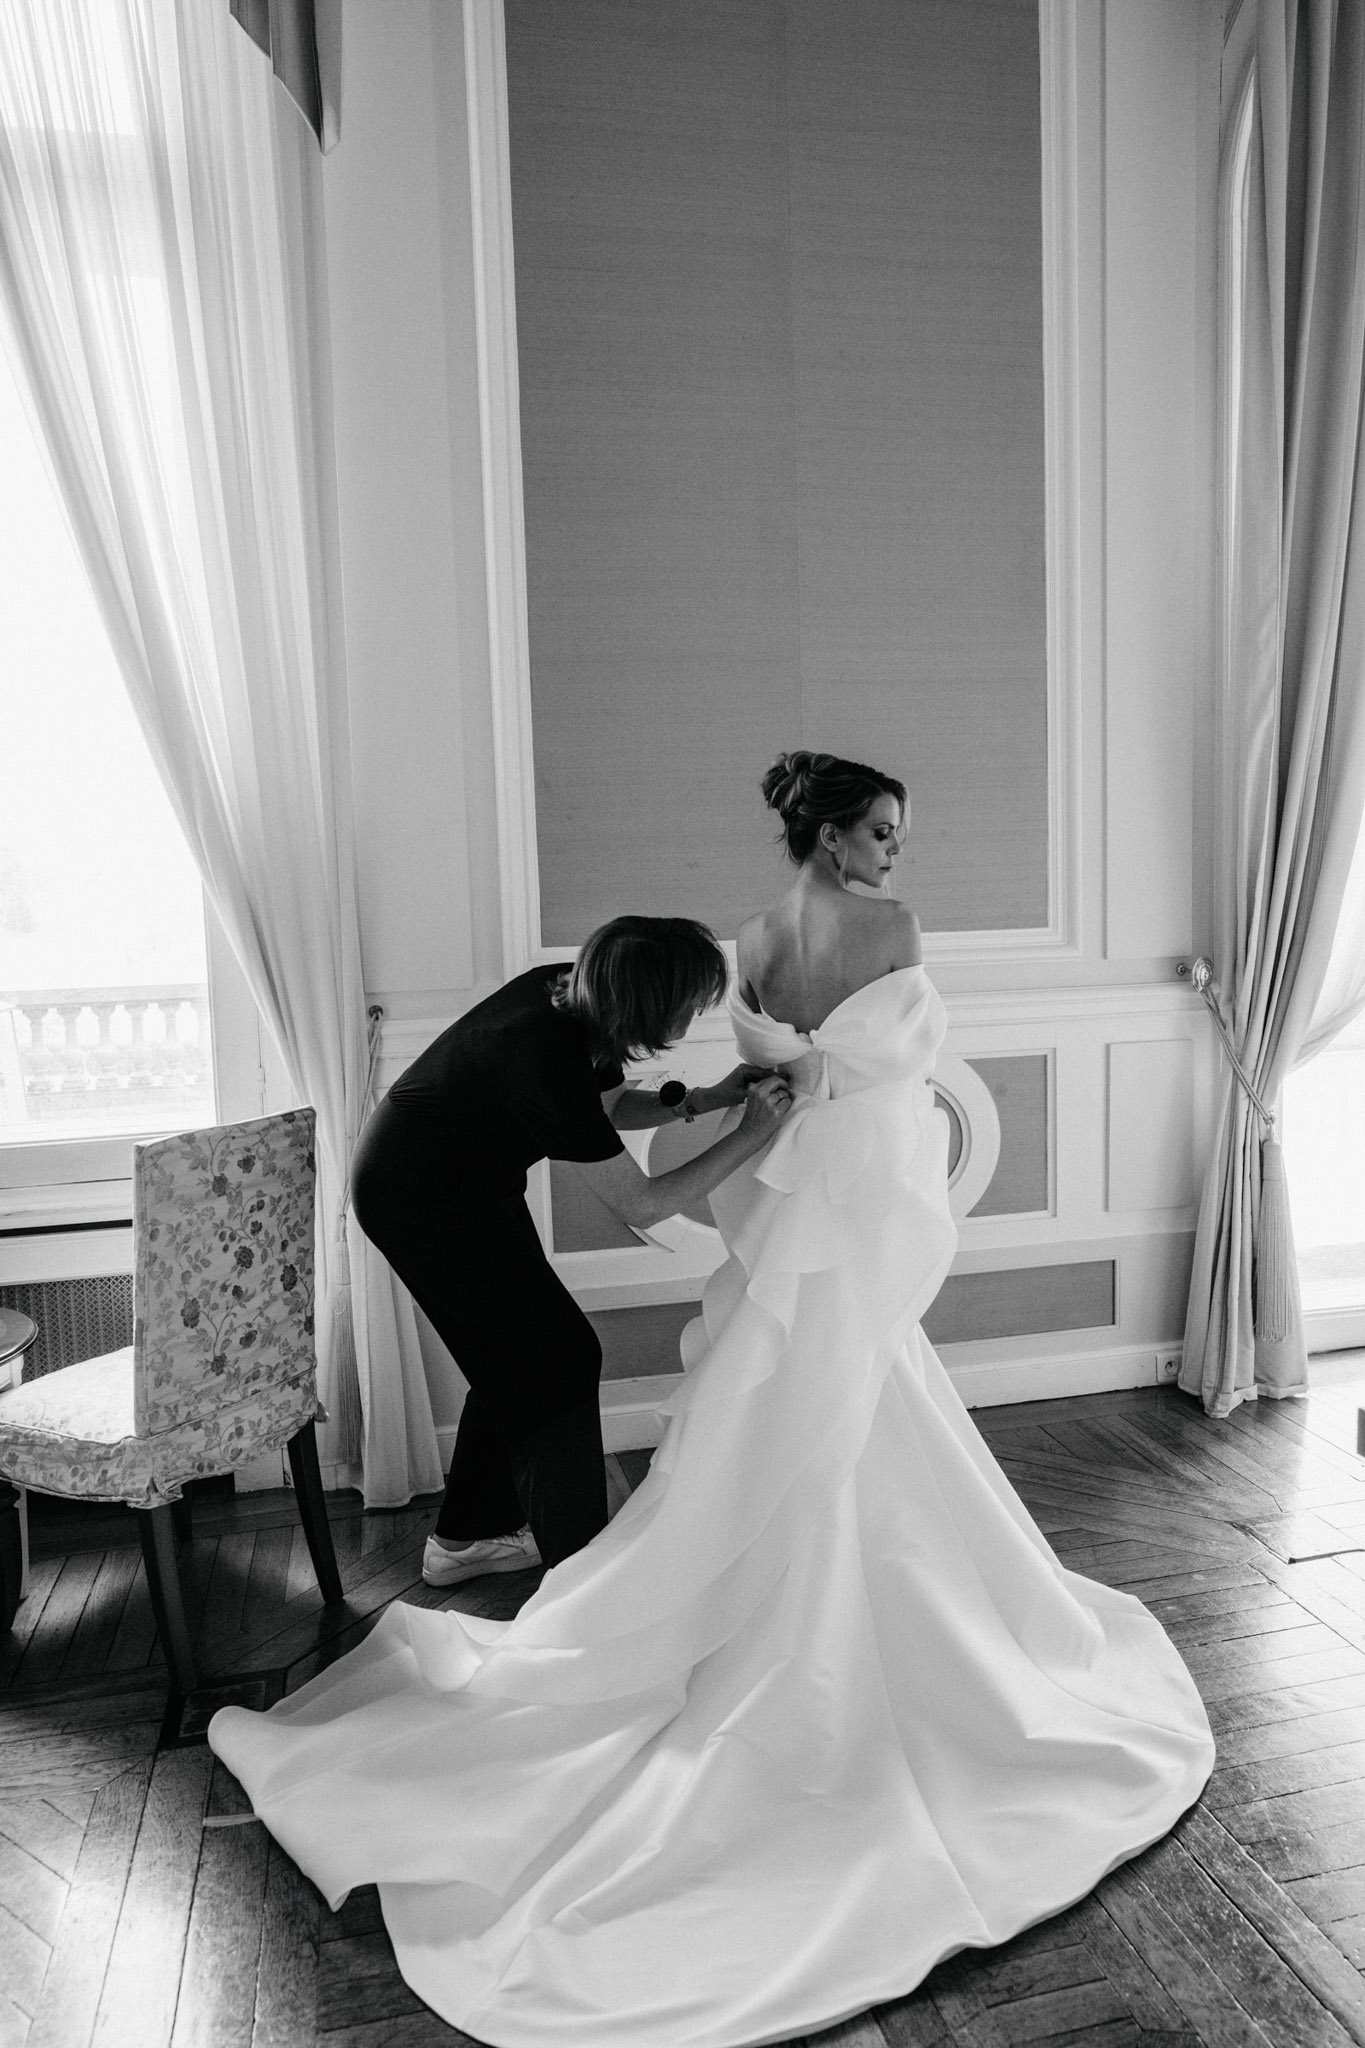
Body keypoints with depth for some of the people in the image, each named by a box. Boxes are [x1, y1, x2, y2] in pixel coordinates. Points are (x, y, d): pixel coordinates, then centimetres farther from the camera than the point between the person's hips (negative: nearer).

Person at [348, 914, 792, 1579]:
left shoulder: (576, 994, -11)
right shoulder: (549, 1061, -35)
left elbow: (607, 1105, 8)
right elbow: (641, 1203, -26)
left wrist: (701, 1100, -6)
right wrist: (751, 1134, -24)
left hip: (466, 1180, 9)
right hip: (420, 1201, -9)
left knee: (515, 1355, 17)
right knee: (559, 1359, -1)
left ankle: (463, 1538, 32)